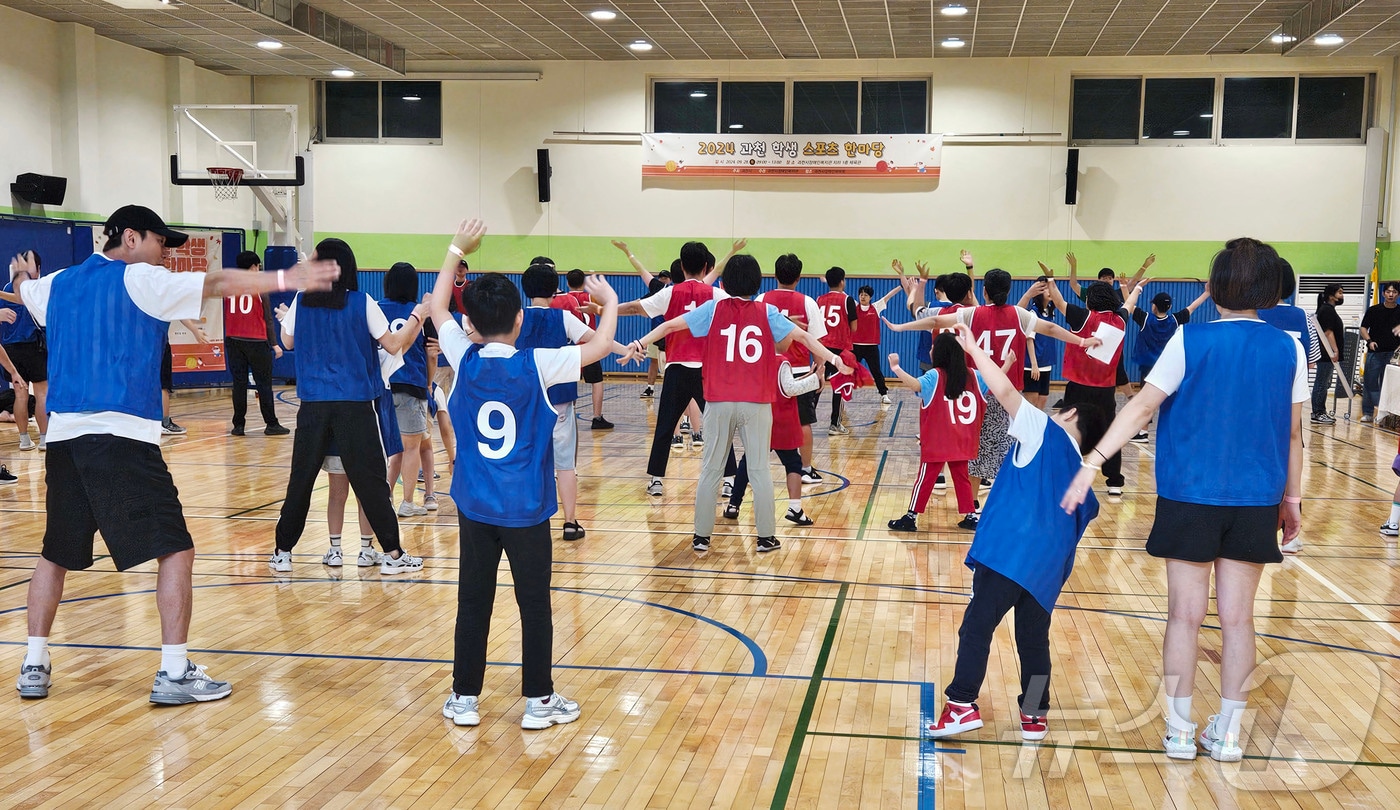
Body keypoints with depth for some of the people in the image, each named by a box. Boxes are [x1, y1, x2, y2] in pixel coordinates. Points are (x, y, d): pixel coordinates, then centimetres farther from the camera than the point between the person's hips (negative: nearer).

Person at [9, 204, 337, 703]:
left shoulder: (56, 285, 18)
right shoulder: (138, 279, -3)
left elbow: (23, 290, 41)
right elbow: (216, 284, -13)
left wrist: (22, 277, 64)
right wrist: (285, 280, -15)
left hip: (63, 435, 8)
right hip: (124, 437, -7)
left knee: (56, 553, 20)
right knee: (176, 550, -3)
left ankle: (34, 667, 24)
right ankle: (174, 672, -5)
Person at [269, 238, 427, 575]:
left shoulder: (302, 302, 2)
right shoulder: (362, 303, -6)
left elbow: (288, 342, 18)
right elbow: (394, 346, -3)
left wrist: (284, 317, 39)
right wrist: (417, 316, 11)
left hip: (313, 404, 3)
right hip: (355, 404, -2)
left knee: (301, 478, 11)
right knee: (369, 480, 1)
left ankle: (283, 552, 17)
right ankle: (392, 554, 4)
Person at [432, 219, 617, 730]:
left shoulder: (464, 360, -4)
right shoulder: (536, 366, -12)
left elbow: (438, 307, 13)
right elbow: (602, 346, -4)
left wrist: (457, 250, 21)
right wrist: (609, 302, 13)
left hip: (474, 508, 3)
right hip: (525, 510, -3)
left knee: (473, 602, 11)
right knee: (534, 605, 7)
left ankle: (465, 698, 17)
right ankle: (538, 701, 14)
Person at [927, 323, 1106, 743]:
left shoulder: (1045, 431, 8)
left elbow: (1004, 390, -3)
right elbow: (1072, 534, 22)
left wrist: (973, 348, 3)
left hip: (1011, 548, -7)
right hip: (1050, 568, 7)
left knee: (978, 623, -5)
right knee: (1034, 637, 16)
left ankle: (963, 705, -9)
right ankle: (1035, 715, 21)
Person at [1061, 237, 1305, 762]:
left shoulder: (1191, 340, -8)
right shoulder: (1289, 350, 0)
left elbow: (1141, 407, -14)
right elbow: (1291, 434, 5)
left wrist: (1091, 463, -15)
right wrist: (1291, 498, 16)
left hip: (1190, 497, -2)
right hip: (1255, 502, 2)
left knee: (1185, 615, 6)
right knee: (1237, 617, 9)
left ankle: (1179, 731, 13)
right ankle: (1227, 732, 16)